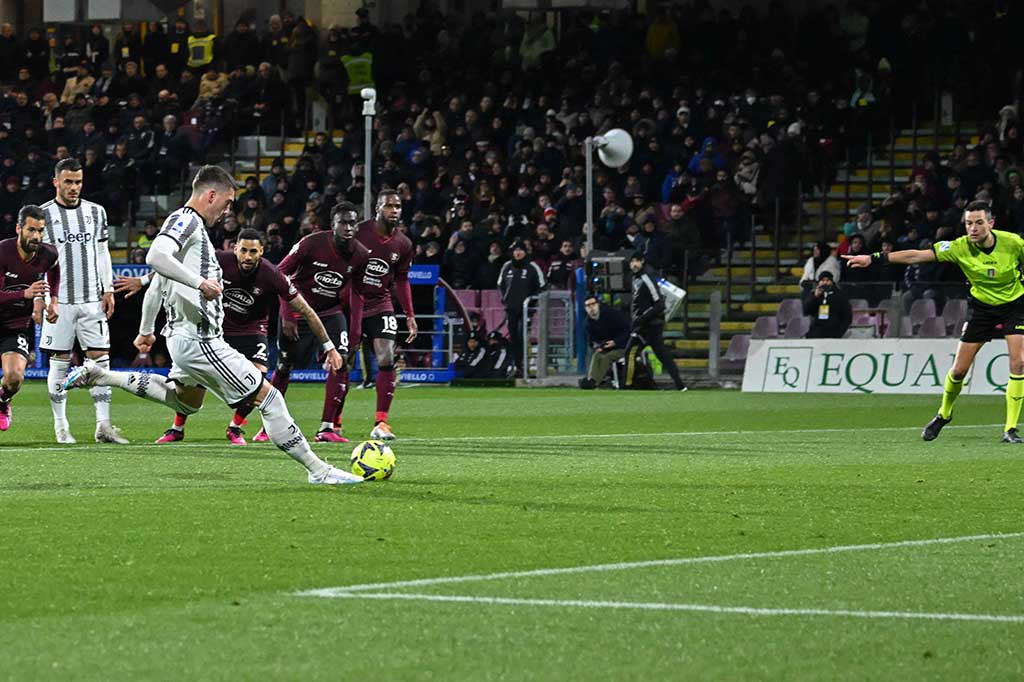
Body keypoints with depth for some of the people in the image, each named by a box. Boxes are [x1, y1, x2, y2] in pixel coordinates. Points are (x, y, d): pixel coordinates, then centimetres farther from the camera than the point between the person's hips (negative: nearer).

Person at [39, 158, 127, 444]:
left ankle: (103, 425, -3)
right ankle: (60, 425, 8)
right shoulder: (43, 214, 1)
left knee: (100, 358, -4)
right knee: (60, 361, 0)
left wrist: (108, 290, 8)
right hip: (59, 300, -3)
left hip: (92, 299, 3)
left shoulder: (96, 212, 12)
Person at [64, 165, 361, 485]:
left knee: (186, 400, 34)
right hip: (198, 339, -11)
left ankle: (99, 375, 28)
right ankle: (318, 470, -8)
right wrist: (200, 282, -31)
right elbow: (156, 256, -31)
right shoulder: (186, 220, -12)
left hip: (184, 336, 11)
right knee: (268, 397, -9)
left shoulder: (189, 223, 19)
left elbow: (157, 286, 28)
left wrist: (146, 331, 36)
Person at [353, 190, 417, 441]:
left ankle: (381, 423, -10)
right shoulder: (359, 232, -11)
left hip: (380, 305, 3)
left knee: (386, 361, -12)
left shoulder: (403, 245, 2)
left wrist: (410, 316, 11)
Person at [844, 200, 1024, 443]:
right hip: (981, 306, 1)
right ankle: (944, 413, 30)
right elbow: (916, 256, -21)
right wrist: (873, 259, -27)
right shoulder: (960, 247, -20)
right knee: (959, 370, 0)